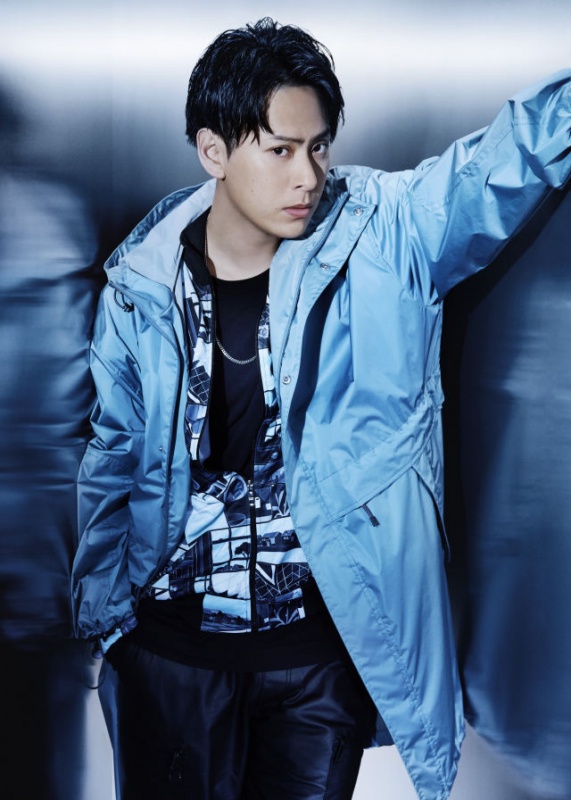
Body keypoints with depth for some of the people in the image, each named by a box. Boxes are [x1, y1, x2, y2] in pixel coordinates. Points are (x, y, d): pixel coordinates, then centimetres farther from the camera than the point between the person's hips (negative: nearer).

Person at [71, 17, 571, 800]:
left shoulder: (382, 240, -11)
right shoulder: (142, 286, -5)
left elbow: (507, 161, -26)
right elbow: (115, 455, 5)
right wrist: (98, 610, 9)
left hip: (325, 646, 0)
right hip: (172, 644, 1)